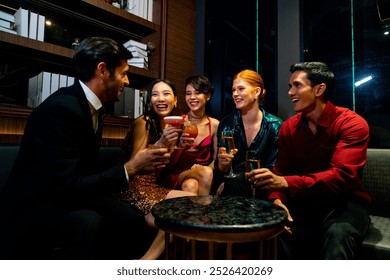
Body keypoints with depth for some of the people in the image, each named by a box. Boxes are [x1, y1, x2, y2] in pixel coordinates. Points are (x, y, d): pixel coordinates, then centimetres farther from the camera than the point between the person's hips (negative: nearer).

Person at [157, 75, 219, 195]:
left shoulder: (214, 124, 3)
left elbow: (216, 157, 7)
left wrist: (207, 169, -15)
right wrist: (180, 146, -23)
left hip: (202, 176, 1)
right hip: (175, 175, -1)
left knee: (192, 185, -34)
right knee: (206, 172, -31)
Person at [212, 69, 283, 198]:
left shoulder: (275, 125, -6)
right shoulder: (226, 123, -1)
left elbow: (272, 168, -4)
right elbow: (220, 169, 0)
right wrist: (223, 165, -26)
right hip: (231, 180, 2)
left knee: (235, 183, -33)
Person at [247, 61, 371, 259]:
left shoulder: (352, 124, -12)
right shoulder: (288, 127, 3)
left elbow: (341, 176, -27)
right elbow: (280, 172, 4)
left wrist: (286, 183, -38)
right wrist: (277, 200, -18)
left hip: (343, 202, -3)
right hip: (304, 202, 4)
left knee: (337, 234, -36)